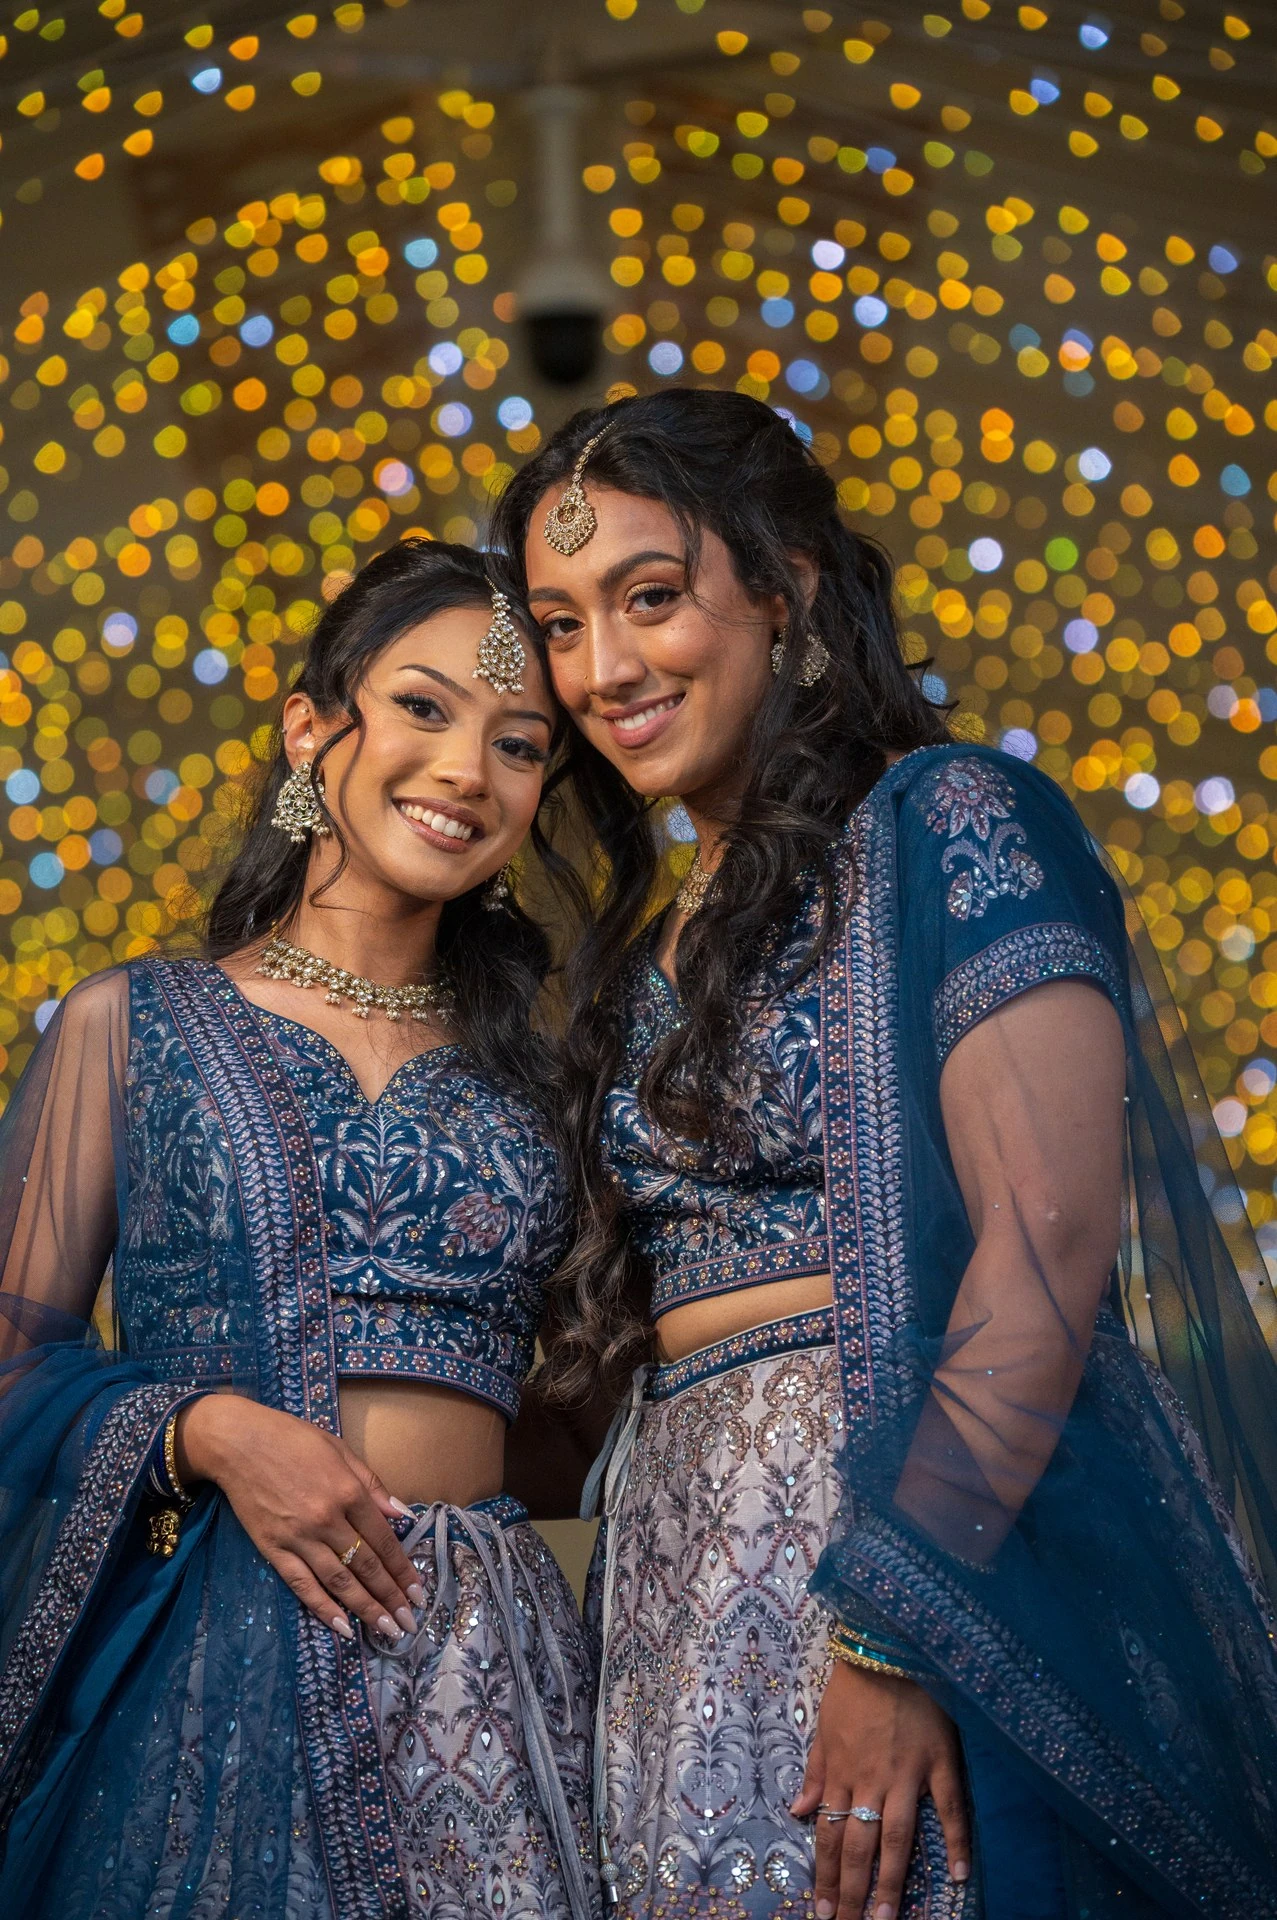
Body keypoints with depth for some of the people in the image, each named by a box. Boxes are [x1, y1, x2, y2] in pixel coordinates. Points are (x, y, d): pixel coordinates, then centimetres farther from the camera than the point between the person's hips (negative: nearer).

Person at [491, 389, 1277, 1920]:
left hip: (933, 1542, -7)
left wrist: (897, 1627, -22)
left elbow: (1053, 1232, -16)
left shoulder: (941, 824, -6)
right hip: (688, 1590, 7)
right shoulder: (655, 946, 17)